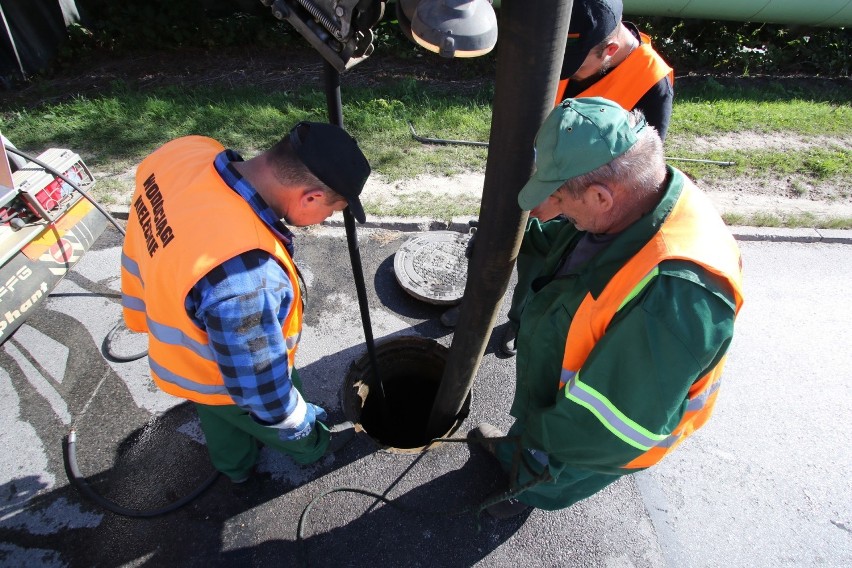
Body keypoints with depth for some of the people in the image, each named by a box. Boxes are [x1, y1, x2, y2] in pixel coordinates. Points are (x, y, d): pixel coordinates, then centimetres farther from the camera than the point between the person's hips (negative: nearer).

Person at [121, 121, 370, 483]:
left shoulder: (188, 151, -24)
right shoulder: (242, 279, -48)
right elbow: (264, 390, -30)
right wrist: (298, 427, -9)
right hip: (223, 381, -7)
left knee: (219, 420, 37)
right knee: (297, 431, 28)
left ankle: (234, 466, 67)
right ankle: (312, 447, 61)